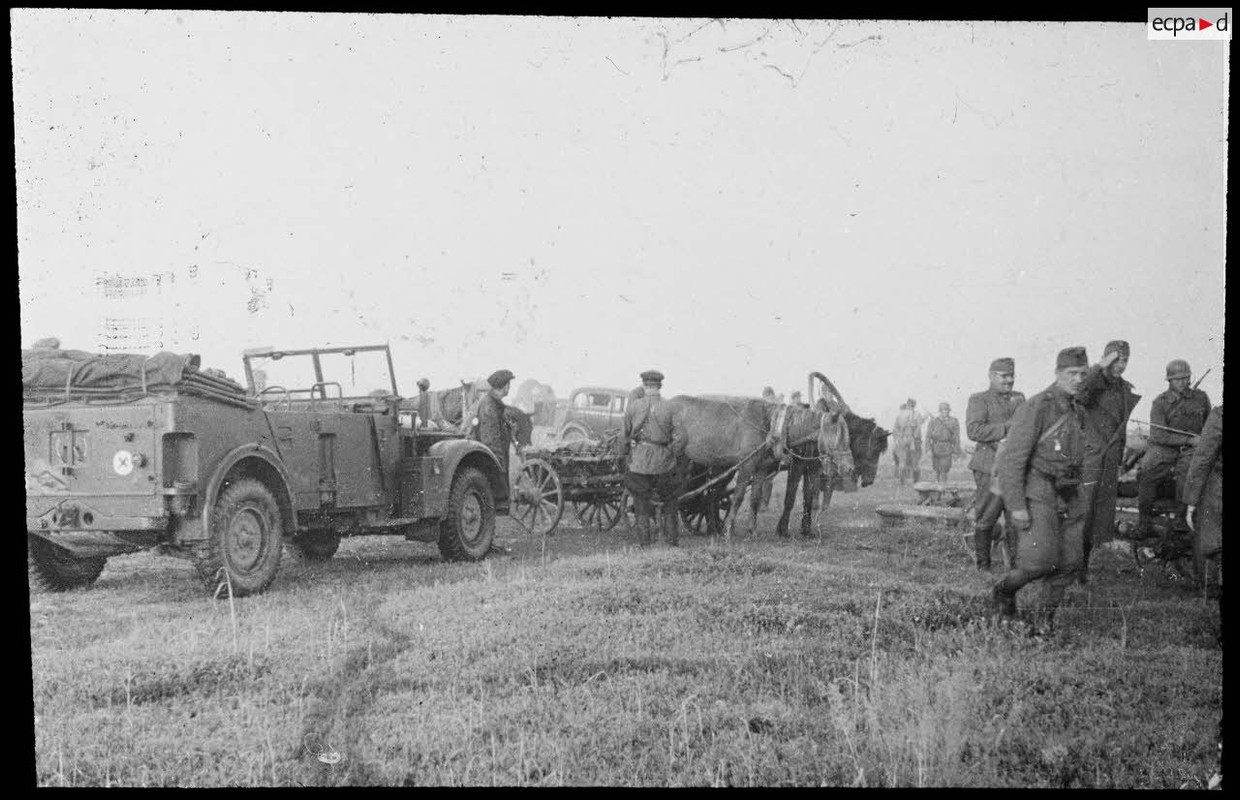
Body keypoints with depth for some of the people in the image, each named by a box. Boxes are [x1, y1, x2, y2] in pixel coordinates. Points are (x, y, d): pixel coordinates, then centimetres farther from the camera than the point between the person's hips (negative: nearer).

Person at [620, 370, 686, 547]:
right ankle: (672, 538, 21)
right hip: (663, 462, 1)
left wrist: (624, 454, 14)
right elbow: (679, 435, -5)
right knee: (669, 501, 18)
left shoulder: (633, 407, -4)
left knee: (642, 501, 10)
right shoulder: (669, 408, -4)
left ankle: (646, 540, 9)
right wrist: (674, 454, 9)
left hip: (639, 461, 0)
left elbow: (624, 435, -1)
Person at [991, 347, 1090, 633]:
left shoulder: (1077, 412, 12)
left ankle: (1047, 618, 15)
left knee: (1069, 563, 1)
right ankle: (1004, 591, 10)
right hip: (1037, 494, -7)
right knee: (1041, 560, -17)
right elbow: (1012, 459, -17)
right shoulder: (1035, 408, -14)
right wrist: (1017, 506, -21)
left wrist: (1078, 498, 21)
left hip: (1069, 498, 7)